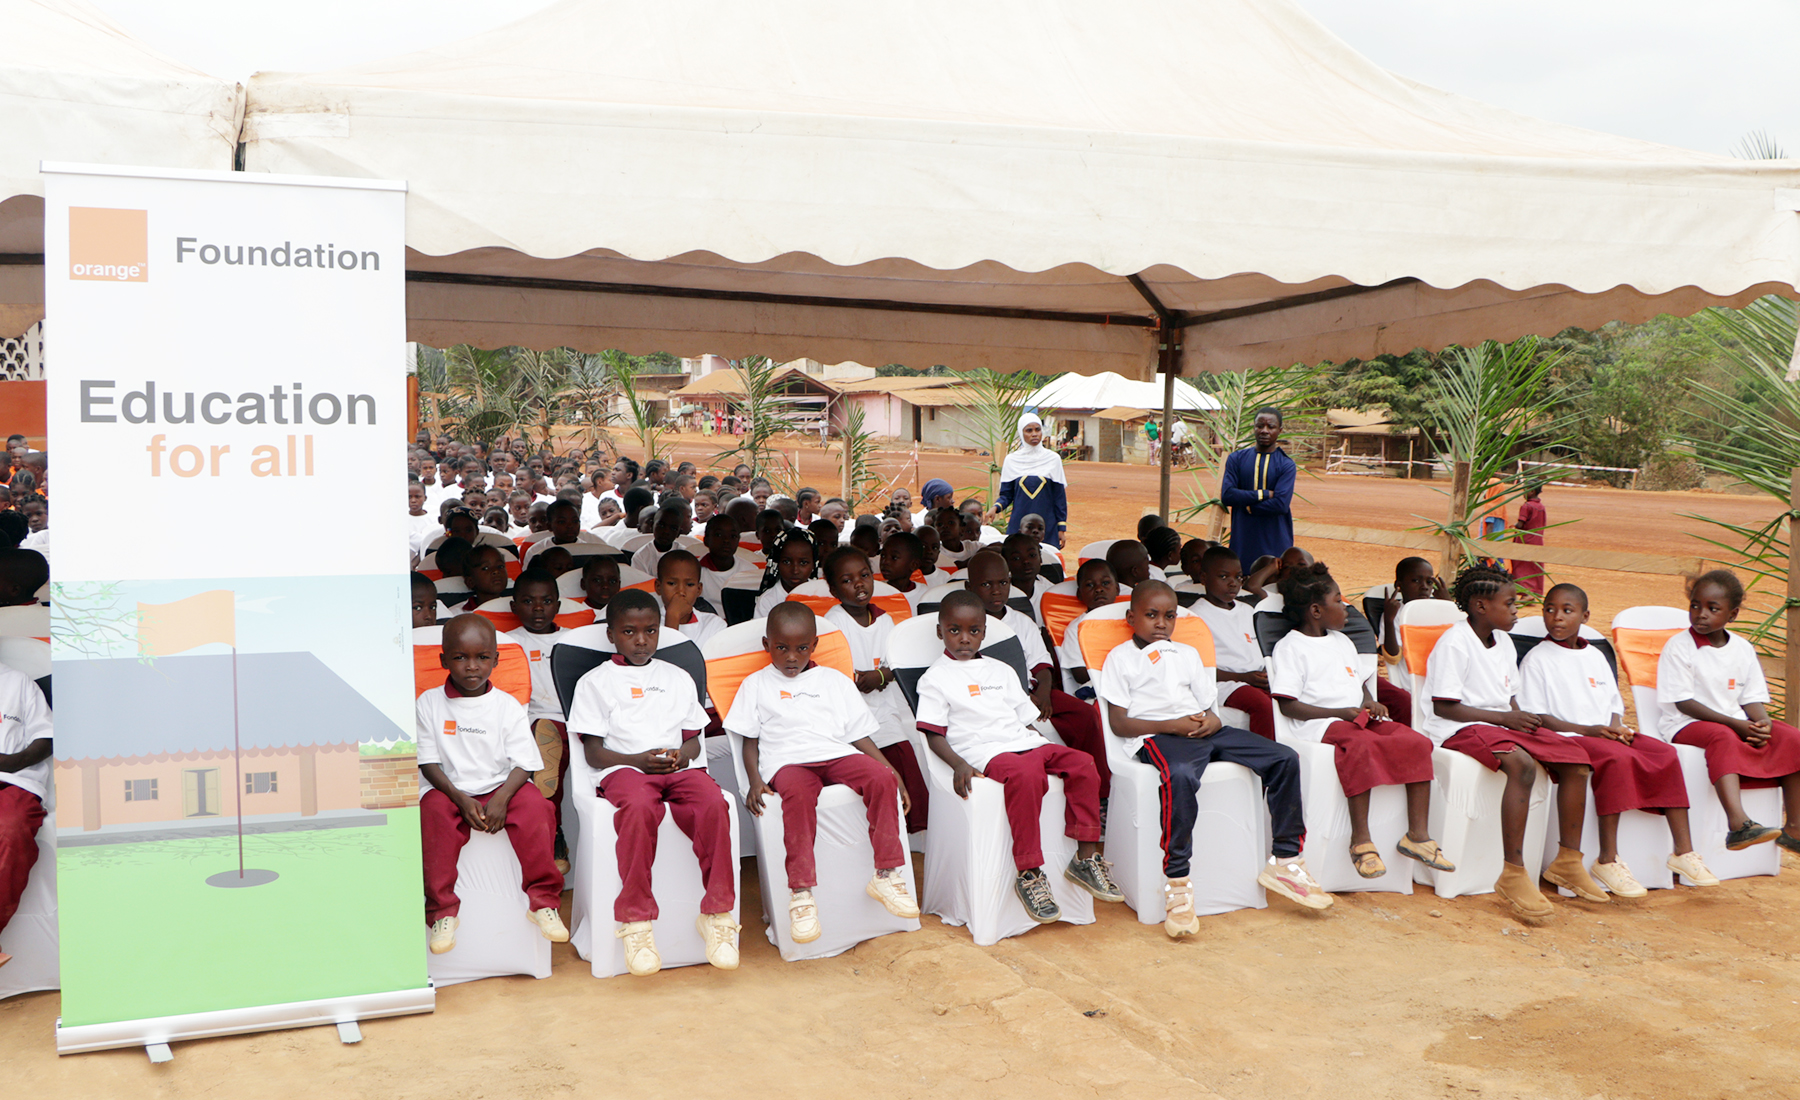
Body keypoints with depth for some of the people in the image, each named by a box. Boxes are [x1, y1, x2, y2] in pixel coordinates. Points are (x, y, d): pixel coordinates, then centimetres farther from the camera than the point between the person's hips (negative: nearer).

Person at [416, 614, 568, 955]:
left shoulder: (507, 706, 2)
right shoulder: (429, 703, 2)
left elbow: (524, 763, -3)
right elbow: (428, 762, -2)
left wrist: (502, 798, -22)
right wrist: (461, 799, -17)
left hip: (502, 786, 0)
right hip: (451, 790, 0)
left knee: (536, 805, -28)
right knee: (433, 811, -32)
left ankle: (543, 901, -18)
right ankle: (442, 912, -23)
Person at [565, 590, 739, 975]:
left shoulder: (678, 678, 24)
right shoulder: (595, 682, 13)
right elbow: (593, 752, 5)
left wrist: (682, 754, -4)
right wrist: (639, 759, -12)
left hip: (680, 768, 3)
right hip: (624, 769, -3)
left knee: (714, 803, -32)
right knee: (639, 807, -40)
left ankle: (717, 914, -23)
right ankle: (636, 922, -31)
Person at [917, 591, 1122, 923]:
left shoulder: (1002, 670, 26)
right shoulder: (936, 678, 8)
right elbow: (933, 734, 0)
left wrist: (1049, 750, 10)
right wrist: (958, 764, -18)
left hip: (1025, 744, 6)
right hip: (985, 751, -6)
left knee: (1082, 764, -18)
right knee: (1026, 776, -37)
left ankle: (1085, 858, -12)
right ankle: (1029, 874, -32)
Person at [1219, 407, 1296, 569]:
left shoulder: (1286, 465, 0)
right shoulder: (1237, 459, 7)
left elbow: (1281, 504, -13)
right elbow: (1226, 495, -7)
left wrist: (1246, 506, -7)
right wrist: (1264, 494, -9)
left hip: (1275, 543, -2)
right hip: (1242, 541, 2)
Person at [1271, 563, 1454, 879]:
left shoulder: (1343, 642, 27)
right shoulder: (1290, 647, 1)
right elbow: (1288, 705, -8)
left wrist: (1370, 703, 5)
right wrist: (1341, 712, -14)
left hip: (1360, 718, 8)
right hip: (1320, 724, -8)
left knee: (1417, 742, -16)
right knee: (1361, 745, -39)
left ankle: (1417, 835, -14)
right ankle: (1361, 841, -34)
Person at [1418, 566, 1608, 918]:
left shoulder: (1504, 642, 16)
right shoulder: (1454, 643, -12)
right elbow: (1443, 706, -17)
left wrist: (1521, 717, -3)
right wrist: (1504, 717, -17)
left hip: (1502, 722, 9)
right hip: (1459, 729, -9)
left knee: (1576, 758, -7)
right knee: (1522, 763, -36)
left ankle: (1568, 859, 4)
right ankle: (1512, 875, -34)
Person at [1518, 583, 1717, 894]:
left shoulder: (1595, 656, 21)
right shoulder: (1537, 659, 1)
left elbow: (1614, 703, 21)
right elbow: (1537, 716, -7)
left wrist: (1616, 727, -3)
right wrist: (1586, 730, -17)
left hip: (1607, 733, 7)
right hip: (1566, 737, -7)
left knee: (1666, 753, -15)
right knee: (1618, 758, -34)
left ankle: (1683, 851, -12)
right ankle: (1607, 860, -32)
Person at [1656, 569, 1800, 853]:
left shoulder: (1742, 648, 10)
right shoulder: (1679, 646, -8)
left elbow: (1752, 698, 11)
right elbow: (1683, 702, -13)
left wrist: (1762, 722, -13)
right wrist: (1734, 723, -20)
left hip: (1738, 723, 6)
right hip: (1687, 724, -6)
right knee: (1723, 738, -37)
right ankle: (1738, 823, -54)